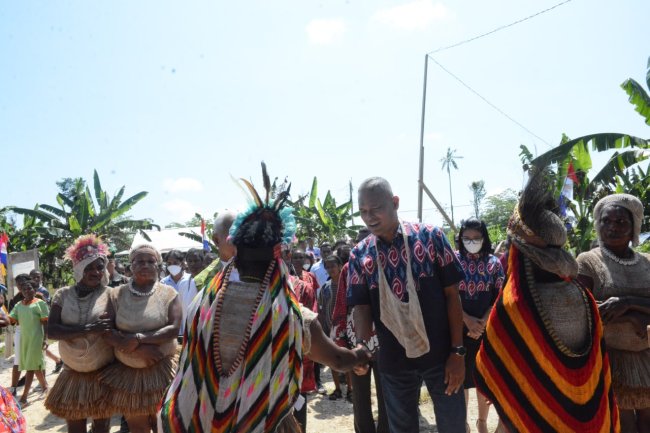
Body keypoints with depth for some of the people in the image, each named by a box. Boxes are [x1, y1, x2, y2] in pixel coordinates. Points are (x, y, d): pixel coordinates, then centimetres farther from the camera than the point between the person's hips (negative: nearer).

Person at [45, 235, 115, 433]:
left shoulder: (109, 295, -6)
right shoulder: (63, 295, -1)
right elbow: (51, 331, -10)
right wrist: (88, 329, -21)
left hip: (103, 375, -1)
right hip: (73, 375, 1)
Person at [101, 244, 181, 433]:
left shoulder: (168, 293, -5)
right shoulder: (116, 294, -1)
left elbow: (174, 329, -14)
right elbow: (106, 332, -8)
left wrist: (138, 339, -22)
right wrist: (140, 349, -19)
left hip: (161, 370, -2)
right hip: (126, 371, 2)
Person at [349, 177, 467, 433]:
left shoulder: (430, 237, -8)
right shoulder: (360, 255, -3)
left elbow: (452, 295, -5)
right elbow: (361, 307, -3)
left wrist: (457, 351, -8)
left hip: (440, 354, -1)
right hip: (393, 361, 2)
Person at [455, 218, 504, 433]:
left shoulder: (493, 263, 1)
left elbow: (499, 298, -1)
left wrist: (482, 323, -12)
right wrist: (468, 320, -14)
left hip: (487, 330, 1)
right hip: (460, 329, -1)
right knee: (461, 376, 6)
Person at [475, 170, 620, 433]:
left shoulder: (513, 304, -25)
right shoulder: (583, 296, -10)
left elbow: (494, 364, -14)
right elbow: (600, 366, 1)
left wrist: (492, 392, 5)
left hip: (537, 412, -4)